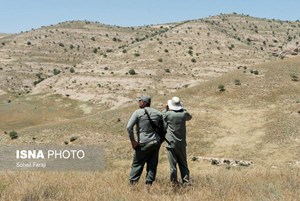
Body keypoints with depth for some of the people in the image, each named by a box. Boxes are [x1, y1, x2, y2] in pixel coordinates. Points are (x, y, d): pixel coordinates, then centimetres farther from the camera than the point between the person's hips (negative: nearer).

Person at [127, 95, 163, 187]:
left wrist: (133, 141, -10)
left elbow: (129, 127, -17)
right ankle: (149, 184, 8)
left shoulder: (138, 113, -9)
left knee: (137, 164, 6)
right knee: (152, 164, 9)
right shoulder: (158, 113, 5)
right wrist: (161, 139, 14)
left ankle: (132, 183, 7)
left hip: (144, 144, -4)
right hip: (156, 142, 4)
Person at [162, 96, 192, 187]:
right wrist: (182, 109, 17)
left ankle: (174, 182, 5)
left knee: (173, 164, 3)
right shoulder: (184, 114, -5)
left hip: (171, 143, -3)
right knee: (183, 163, 12)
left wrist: (166, 109, 14)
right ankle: (186, 181, 10)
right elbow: (189, 117, 18)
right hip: (182, 143, 3)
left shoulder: (168, 114, -13)